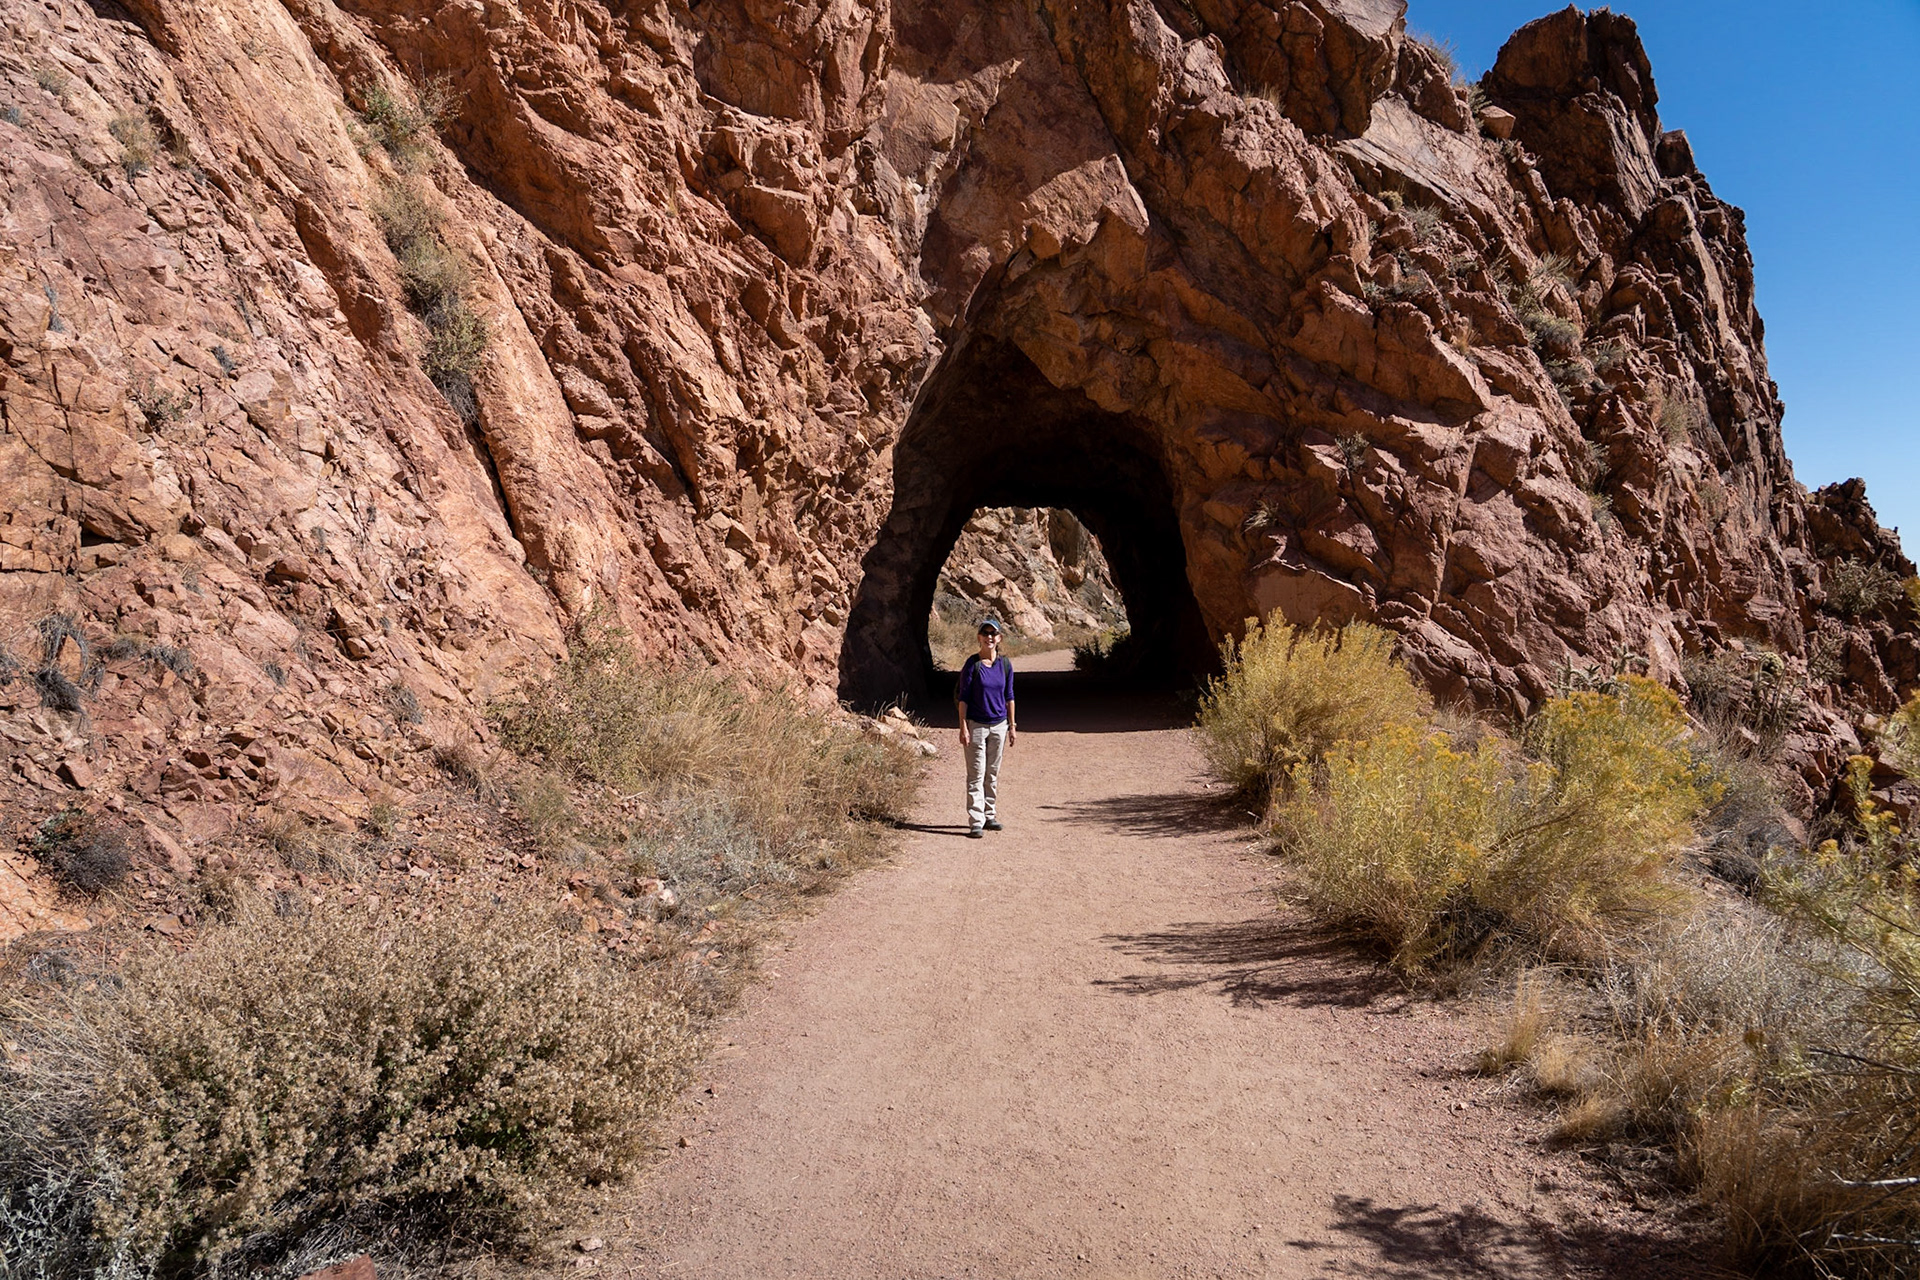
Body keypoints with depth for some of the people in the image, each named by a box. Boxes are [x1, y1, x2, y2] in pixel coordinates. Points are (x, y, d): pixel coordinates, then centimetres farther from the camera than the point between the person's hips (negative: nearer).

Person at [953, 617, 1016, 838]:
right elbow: (963, 697, -7)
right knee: (976, 775, -3)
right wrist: (963, 727, -11)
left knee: (992, 773, 13)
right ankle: (976, 822, -2)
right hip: (976, 725, -4)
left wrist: (1011, 726, 9)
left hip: (998, 725, 4)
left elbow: (1009, 696, 9)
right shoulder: (972, 664, -9)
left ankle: (989, 814, 24)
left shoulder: (1005, 664, 2)